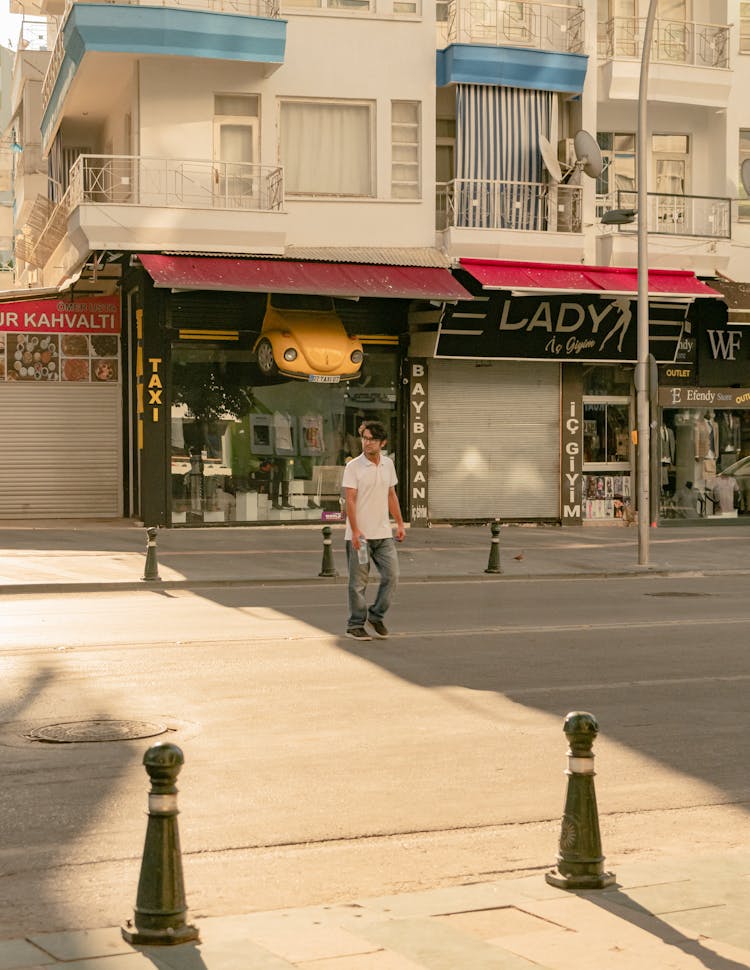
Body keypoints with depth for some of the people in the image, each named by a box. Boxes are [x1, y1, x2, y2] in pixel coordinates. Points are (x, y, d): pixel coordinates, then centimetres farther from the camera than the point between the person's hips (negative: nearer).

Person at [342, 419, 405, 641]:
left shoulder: (388, 464, 9)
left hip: (383, 533, 5)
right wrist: (355, 531, -21)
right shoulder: (353, 466, -9)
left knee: (391, 575, 0)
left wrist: (399, 523, 14)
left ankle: (376, 616, 18)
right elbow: (350, 500, -13)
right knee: (358, 582, 1)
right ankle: (355, 625, 12)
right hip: (359, 535, -5)